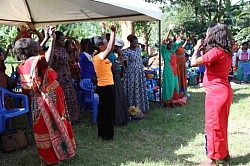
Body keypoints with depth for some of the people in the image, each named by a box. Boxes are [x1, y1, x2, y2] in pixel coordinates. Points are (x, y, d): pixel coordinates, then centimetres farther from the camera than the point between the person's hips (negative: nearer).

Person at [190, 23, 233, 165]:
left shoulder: (216, 51, -18)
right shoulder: (226, 52, 11)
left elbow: (194, 62, -23)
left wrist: (197, 48, -7)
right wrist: (204, 49, 12)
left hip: (216, 92, -9)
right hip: (223, 91, 9)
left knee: (213, 125, 0)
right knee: (220, 124, 19)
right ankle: (223, 153, 32)